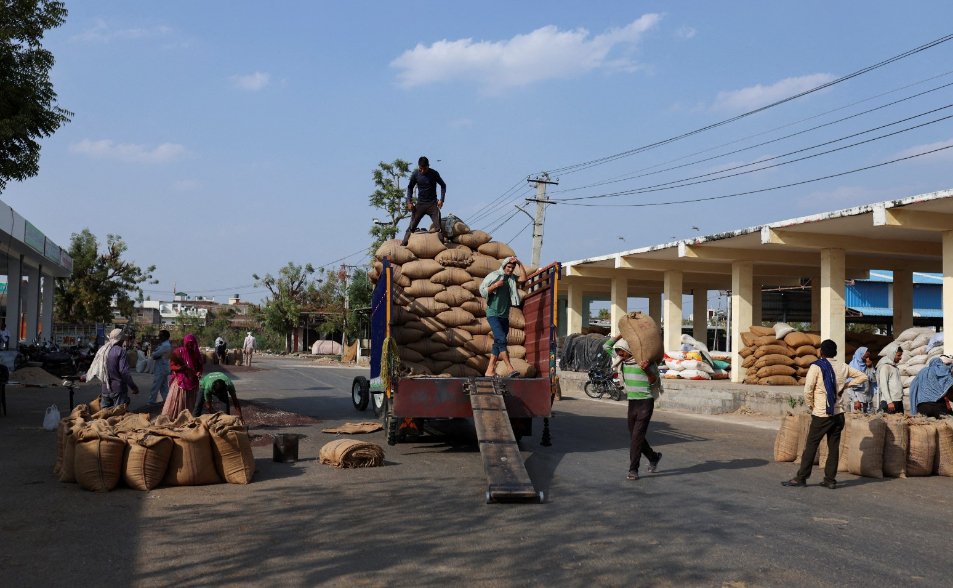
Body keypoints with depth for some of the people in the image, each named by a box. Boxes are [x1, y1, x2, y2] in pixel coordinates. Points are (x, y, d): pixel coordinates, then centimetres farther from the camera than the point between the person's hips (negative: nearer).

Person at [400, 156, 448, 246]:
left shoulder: (434, 174, -8)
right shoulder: (415, 174, -4)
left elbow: (443, 185, 5)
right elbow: (410, 187, 11)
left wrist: (441, 200, -6)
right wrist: (409, 202, 0)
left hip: (433, 204, -1)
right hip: (420, 204, 1)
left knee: (439, 227, -9)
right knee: (412, 227, -3)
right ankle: (403, 245, -1)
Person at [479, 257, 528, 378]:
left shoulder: (512, 279, 14)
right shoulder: (494, 276, -1)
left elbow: (523, 278, -2)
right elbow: (483, 292, -2)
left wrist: (520, 264, -4)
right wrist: (495, 285, -15)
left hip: (504, 315, 6)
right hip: (493, 314, -6)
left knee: (498, 343, 5)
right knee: (501, 339, -18)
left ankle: (490, 370, 9)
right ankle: (510, 369, -25)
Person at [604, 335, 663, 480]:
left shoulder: (644, 360, -12)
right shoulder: (622, 360, 6)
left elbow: (654, 381, -13)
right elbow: (607, 346, 14)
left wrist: (646, 370, -32)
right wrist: (622, 334, 6)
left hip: (645, 402, -7)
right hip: (632, 402, 7)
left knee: (637, 436, -11)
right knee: (634, 436, 13)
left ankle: (633, 470, -8)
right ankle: (654, 457, 35)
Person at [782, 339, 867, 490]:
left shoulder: (816, 367, -9)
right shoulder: (843, 367, 7)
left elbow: (807, 390, -15)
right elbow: (863, 377, 18)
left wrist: (811, 406, 1)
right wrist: (845, 385, 13)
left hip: (821, 414, -5)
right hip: (838, 414, 5)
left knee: (811, 445, 0)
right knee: (834, 446, 8)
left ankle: (801, 478, 2)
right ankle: (830, 479, 10)